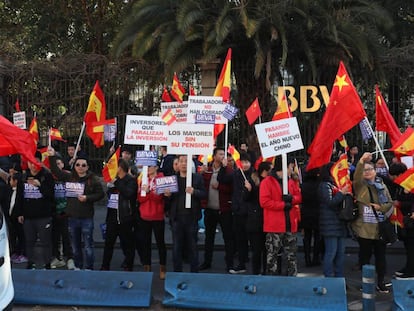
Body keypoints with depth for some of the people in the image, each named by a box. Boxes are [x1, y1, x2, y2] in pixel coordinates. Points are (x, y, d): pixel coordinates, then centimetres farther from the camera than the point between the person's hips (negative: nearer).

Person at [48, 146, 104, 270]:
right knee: (75, 245, 14)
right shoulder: (69, 177, 5)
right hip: (72, 217, 4)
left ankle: (89, 268, 12)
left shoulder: (93, 179, -4)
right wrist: (52, 156, 0)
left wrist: (87, 198, -15)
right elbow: (55, 171, 8)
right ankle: (77, 266, 28)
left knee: (88, 245, 1)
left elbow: (100, 194, -3)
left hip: (86, 218, -4)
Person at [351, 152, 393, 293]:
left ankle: (381, 282, 22)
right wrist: (361, 161, -39)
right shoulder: (359, 185, -1)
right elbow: (356, 176, -23)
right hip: (364, 228, -3)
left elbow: (390, 203, 11)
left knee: (380, 256, 9)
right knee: (365, 255, 5)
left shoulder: (382, 186, 11)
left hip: (381, 227, 3)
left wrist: (380, 207, -10)